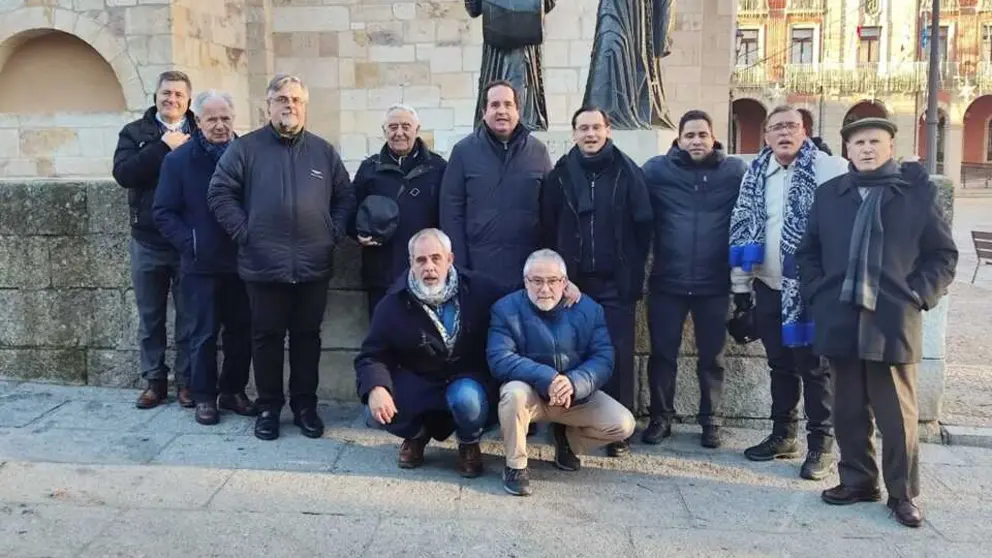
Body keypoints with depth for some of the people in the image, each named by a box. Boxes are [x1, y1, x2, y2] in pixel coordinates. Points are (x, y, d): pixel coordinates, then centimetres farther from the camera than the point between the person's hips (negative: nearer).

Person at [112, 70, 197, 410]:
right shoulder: (135, 132, 5)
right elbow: (123, 173, -12)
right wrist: (164, 147, -16)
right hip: (148, 242, 2)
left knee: (189, 317, 6)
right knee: (150, 317, 11)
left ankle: (186, 381, 18)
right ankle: (154, 381, 23)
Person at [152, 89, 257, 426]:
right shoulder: (179, 159, -1)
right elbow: (163, 212, -1)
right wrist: (189, 244, -11)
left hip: (241, 262, 2)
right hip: (201, 265, -2)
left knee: (241, 331, 9)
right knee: (204, 333, 6)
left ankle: (233, 391, 25)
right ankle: (204, 397, 18)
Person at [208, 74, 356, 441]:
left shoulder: (324, 151, 10)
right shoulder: (245, 148, 1)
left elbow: (345, 197, 13)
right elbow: (220, 193, 0)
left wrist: (334, 233, 2)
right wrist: (244, 233, -7)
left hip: (313, 267, 2)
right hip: (264, 266, -2)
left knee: (307, 337, 10)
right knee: (267, 337, 7)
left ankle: (305, 405, 22)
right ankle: (268, 407, 21)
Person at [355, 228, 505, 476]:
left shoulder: (480, 290, -9)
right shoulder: (394, 303, -7)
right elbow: (372, 355, -7)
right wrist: (375, 388, -27)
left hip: (468, 380, -1)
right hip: (417, 382, 1)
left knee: (467, 400, -36)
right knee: (377, 414, -24)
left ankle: (469, 444, 2)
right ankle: (417, 434, 13)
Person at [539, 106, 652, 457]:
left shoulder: (628, 172, 1)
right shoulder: (560, 174, 5)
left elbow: (643, 226, 0)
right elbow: (547, 229, 6)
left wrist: (633, 273, -4)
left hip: (616, 284, -1)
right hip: (571, 282, 2)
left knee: (618, 356, 0)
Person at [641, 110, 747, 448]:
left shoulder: (735, 171, 0)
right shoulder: (657, 170, -1)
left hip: (714, 284, 0)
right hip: (667, 282, 0)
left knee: (712, 357, 11)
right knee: (662, 354, 8)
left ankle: (710, 420, 26)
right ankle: (660, 417, 24)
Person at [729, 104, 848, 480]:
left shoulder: (828, 168, -9)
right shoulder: (756, 174, 7)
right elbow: (742, 227, 9)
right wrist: (740, 282, 8)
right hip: (768, 286, 5)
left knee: (814, 367, 3)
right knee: (780, 364, 15)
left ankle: (820, 443, 16)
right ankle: (783, 435, 28)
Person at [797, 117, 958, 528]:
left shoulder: (918, 191, 4)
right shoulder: (829, 194, 11)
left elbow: (943, 253, 5)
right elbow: (808, 251, 15)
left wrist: (918, 297, -6)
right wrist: (818, 295, 3)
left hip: (893, 322, -2)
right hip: (840, 321, 3)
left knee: (898, 414, 4)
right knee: (849, 410, 11)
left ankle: (903, 492, 17)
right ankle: (858, 480, 25)